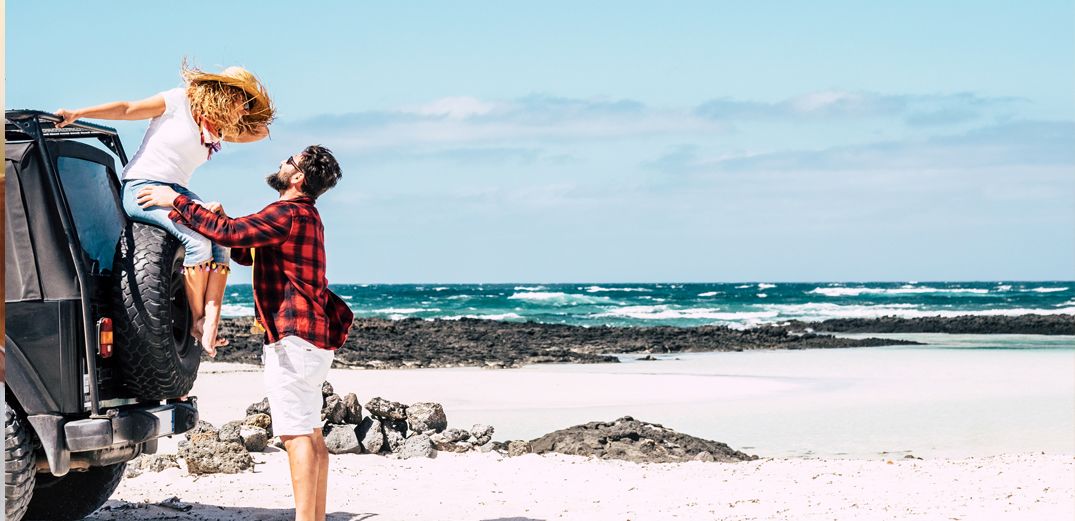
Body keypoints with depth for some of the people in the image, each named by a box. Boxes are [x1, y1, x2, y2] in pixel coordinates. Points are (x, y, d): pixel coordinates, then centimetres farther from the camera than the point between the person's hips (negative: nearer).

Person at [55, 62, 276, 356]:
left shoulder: (217, 128, 16)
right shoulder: (179, 102, -5)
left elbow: (260, 131, 17)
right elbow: (127, 109, -6)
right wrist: (77, 114, -13)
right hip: (142, 186, -7)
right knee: (198, 239, -29)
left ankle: (211, 325, -27)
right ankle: (197, 321, -19)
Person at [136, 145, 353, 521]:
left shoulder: (289, 213, -13)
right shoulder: (302, 216, 22)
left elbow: (230, 233, -22)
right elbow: (246, 253, 26)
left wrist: (177, 202, -13)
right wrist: (218, 217, 10)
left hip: (293, 336, -11)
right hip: (312, 336, 11)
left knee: (296, 434, -12)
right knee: (310, 434, 11)